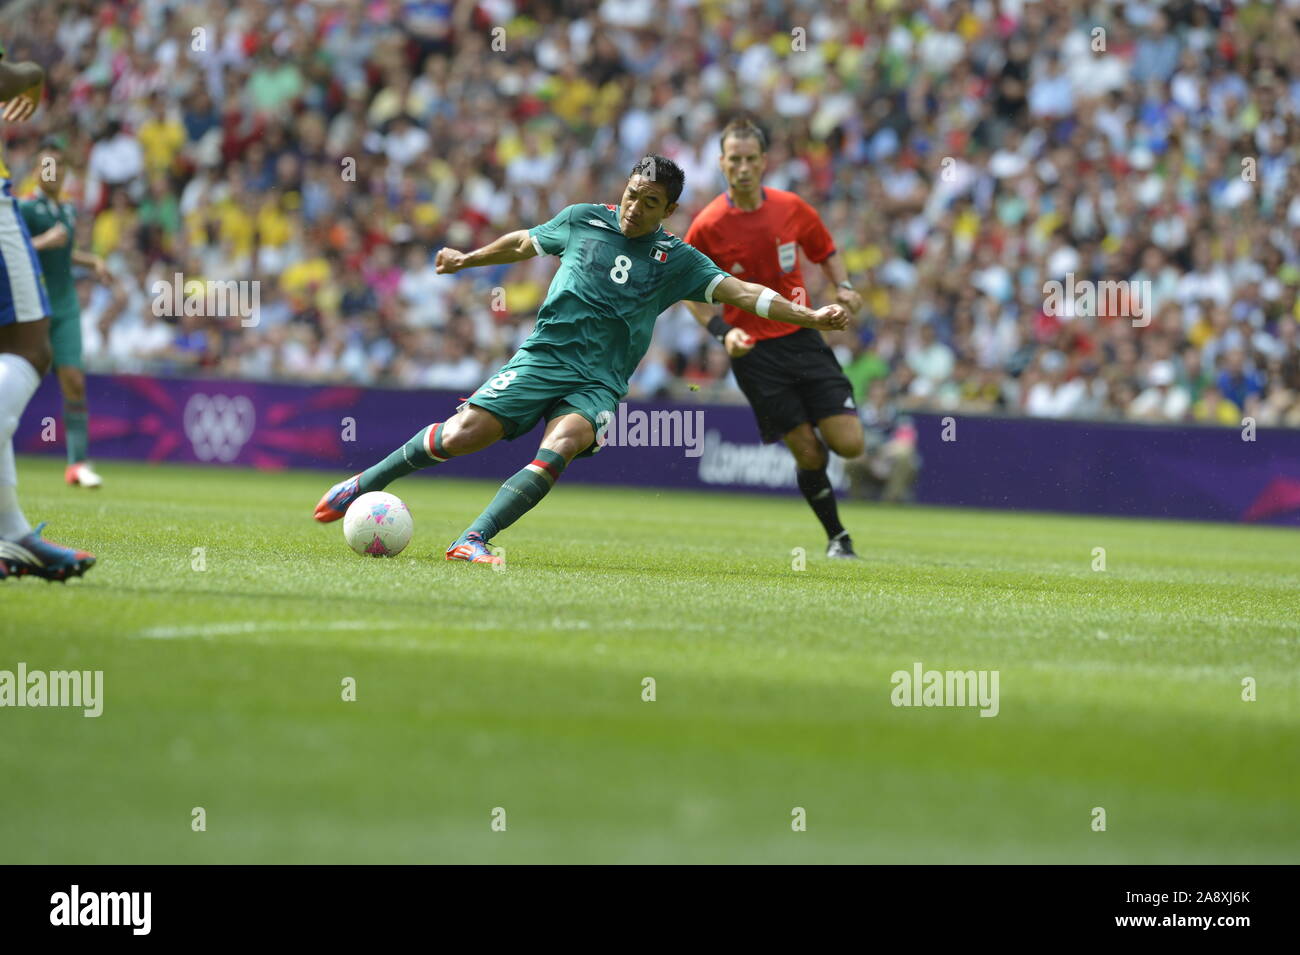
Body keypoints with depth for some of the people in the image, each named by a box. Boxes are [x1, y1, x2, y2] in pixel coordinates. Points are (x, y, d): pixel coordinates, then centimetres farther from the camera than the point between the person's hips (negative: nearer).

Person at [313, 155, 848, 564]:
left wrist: (810, 317, -11)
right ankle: (366, 483, 6)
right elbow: (525, 243, 26)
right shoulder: (583, 221, 8)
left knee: (558, 449, -31)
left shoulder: (676, 261, 5)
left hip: (599, 385, 0)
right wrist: (467, 260, 37)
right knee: (463, 434, -16)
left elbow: (739, 291, -1)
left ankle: (472, 542, -34)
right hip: (543, 357, 0)